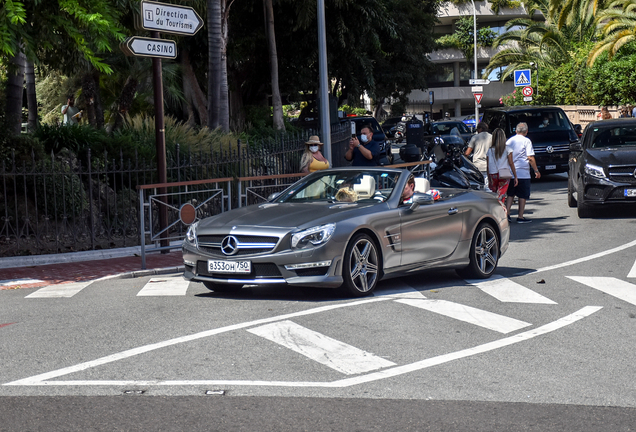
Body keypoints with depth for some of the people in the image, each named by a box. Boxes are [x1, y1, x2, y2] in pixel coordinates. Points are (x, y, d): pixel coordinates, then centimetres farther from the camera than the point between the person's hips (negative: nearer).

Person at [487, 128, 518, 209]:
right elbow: (511, 163, -2)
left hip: (493, 175, 1)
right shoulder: (507, 149, -2)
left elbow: (488, 166, 5)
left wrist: (489, 179, 13)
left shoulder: (490, 150, 2)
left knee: (494, 197, 11)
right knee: (501, 197, -5)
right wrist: (515, 177, 4)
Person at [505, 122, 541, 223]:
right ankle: (520, 217, 3)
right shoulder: (526, 141, -6)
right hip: (523, 173, -5)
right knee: (523, 195, 3)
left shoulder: (509, 141, 10)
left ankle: (507, 213, 3)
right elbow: (530, 158, -11)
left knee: (510, 194, 14)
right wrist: (536, 170, -3)